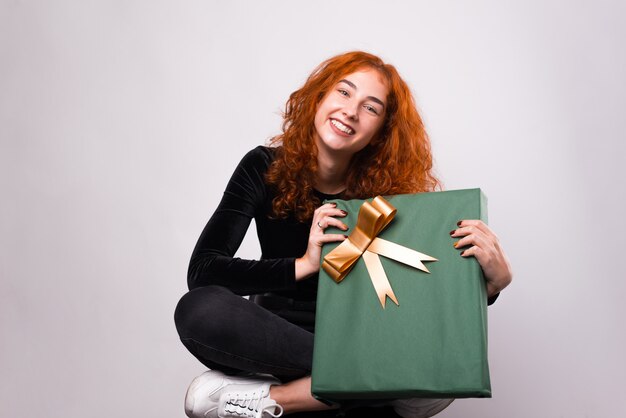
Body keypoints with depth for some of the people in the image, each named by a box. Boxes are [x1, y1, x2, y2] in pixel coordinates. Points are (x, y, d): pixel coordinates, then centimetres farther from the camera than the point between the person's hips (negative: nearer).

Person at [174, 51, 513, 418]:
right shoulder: (265, 168, -8)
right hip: (274, 337, 0)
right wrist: (303, 265, -28)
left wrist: (494, 281, -29)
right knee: (200, 309, -32)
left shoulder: (390, 190, -8)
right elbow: (202, 270, -17)